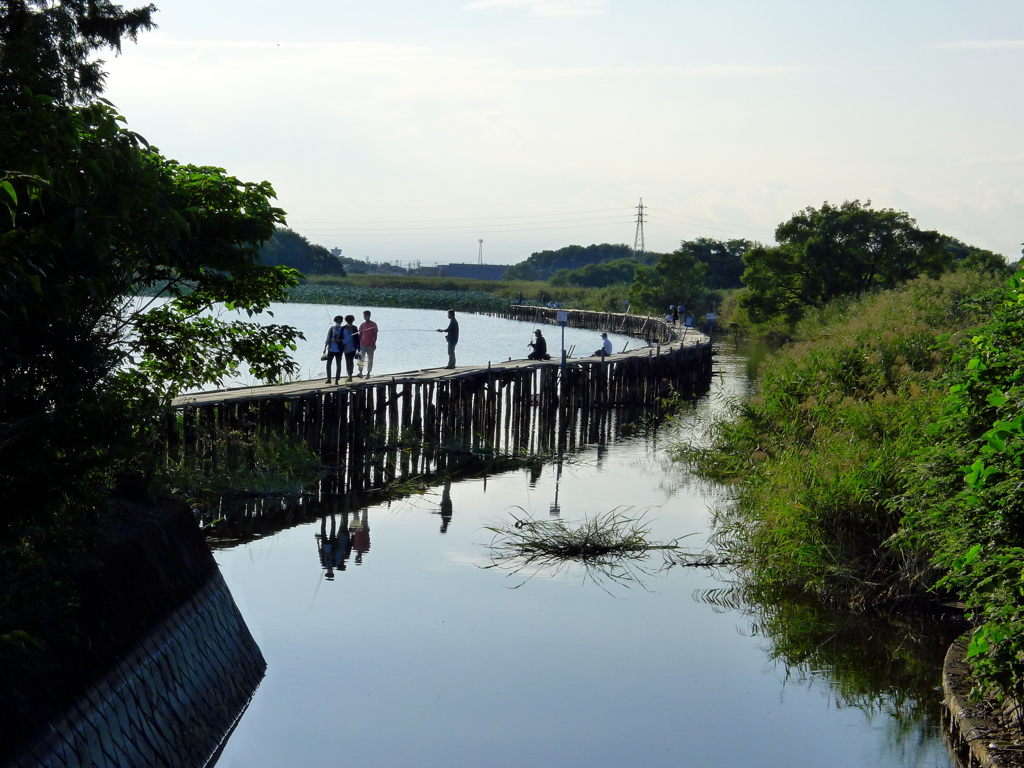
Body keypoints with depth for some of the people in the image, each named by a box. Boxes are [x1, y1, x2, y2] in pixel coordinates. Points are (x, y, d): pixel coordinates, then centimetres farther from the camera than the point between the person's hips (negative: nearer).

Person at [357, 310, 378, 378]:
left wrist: (374, 344, -12)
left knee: (370, 360, 5)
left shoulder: (373, 324, -2)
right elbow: (360, 335, 10)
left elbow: (375, 335, -4)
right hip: (363, 345, 2)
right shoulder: (362, 325, 7)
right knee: (361, 358, -11)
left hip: (370, 345, -2)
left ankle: (368, 373, 12)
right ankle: (361, 372, -12)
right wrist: (358, 344, 6)